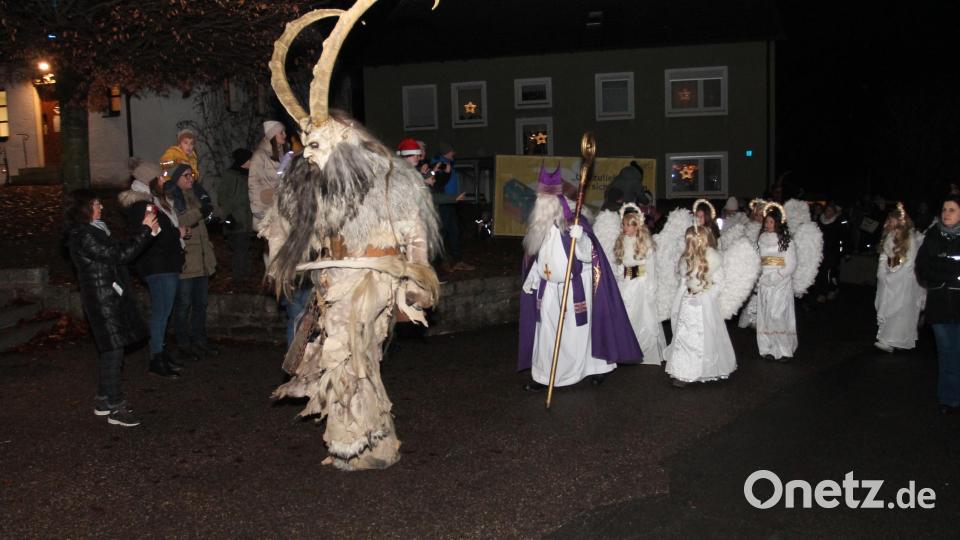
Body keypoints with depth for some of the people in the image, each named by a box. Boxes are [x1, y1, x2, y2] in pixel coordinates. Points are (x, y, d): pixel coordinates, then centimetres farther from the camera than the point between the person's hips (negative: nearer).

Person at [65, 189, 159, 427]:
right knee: (113, 351, -6)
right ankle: (115, 408, 0)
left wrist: (147, 231, 7)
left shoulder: (93, 231, 14)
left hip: (110, 297, 10)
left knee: (109, 351, 16)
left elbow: (119, 249, 16)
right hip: (103, 300, -10)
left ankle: (103, 400, 26)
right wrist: (145, 229, -15)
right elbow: (120, 254, -20)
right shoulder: (84, 237, -18)